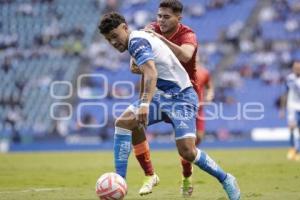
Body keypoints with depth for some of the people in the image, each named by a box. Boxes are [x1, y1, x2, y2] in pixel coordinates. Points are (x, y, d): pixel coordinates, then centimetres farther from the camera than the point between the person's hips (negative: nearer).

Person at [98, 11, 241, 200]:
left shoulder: (136, 41, -16)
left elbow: (151, 73, -33)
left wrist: (145, 104, -45)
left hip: (181, 96, -9)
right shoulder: (140, 37, 13)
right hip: (162, 95, 9)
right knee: (122, 122, -11)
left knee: (187, 151, -20)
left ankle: (226, 180, 3)